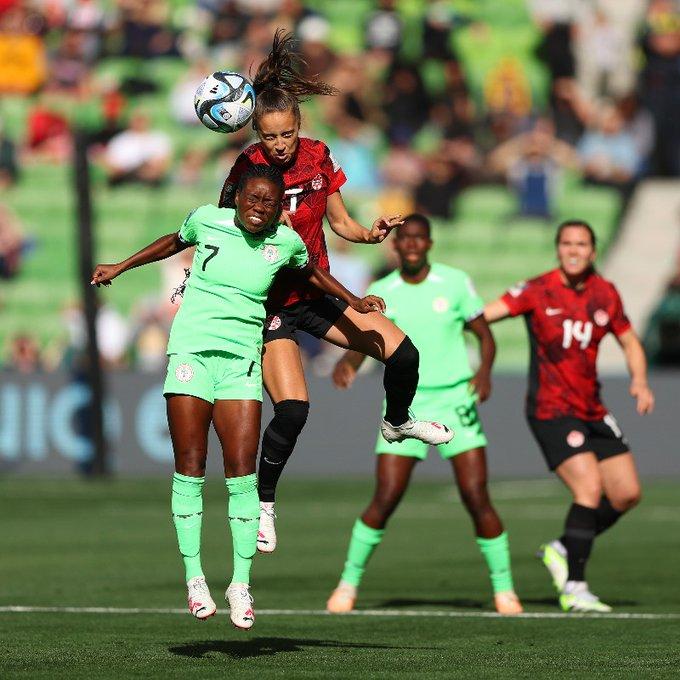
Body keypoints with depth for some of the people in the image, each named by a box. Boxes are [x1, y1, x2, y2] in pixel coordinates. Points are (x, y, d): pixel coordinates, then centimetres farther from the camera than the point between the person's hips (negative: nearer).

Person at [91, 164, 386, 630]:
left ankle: (242, 584, -2)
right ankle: (194, 578, 0)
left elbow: (310, 271, 26)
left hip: (242, 360, 1)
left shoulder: (286, 241, 3)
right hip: (191, 351, -1)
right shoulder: (206, 220, 0)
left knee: (241, 471, -9)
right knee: (189, 467, -7)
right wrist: (121, 267, 27)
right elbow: (174, 243, 22)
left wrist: (354, 302, 20)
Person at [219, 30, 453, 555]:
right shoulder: (248, 169, -19)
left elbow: (341, 223, 6)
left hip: (317, 291, 5)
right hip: (270, 302, -5)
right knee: (293, 409, -19)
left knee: (403, 354, -2)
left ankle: (398, 422, 33)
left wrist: (370, 234, -13)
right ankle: (263, 505, 3)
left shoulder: (318, 157, -4)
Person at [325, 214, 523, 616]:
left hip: (455, 400, -1)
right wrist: (347, 363, -24)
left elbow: (484, 334, 4)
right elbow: (362, 342, 0)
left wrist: (485, 370, -16)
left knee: (477, 498, -7)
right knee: (385, 500, -8)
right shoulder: (381, 293, 2)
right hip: (405, 404, 1)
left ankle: (504, 589, 5)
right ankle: (349, 582, 9)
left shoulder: (455, 282, 0)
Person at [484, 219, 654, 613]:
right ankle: (574, 588, -11)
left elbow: (630, 343, 15)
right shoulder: (538, 292, -9)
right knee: (590, 489, -19)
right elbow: (482, 315, -14)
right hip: (551, 412, -6)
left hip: (593, 412, 6)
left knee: (627, 494, 3)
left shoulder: (605, 294, 5)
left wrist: (640, 381, -2)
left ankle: (562, 551, 22)